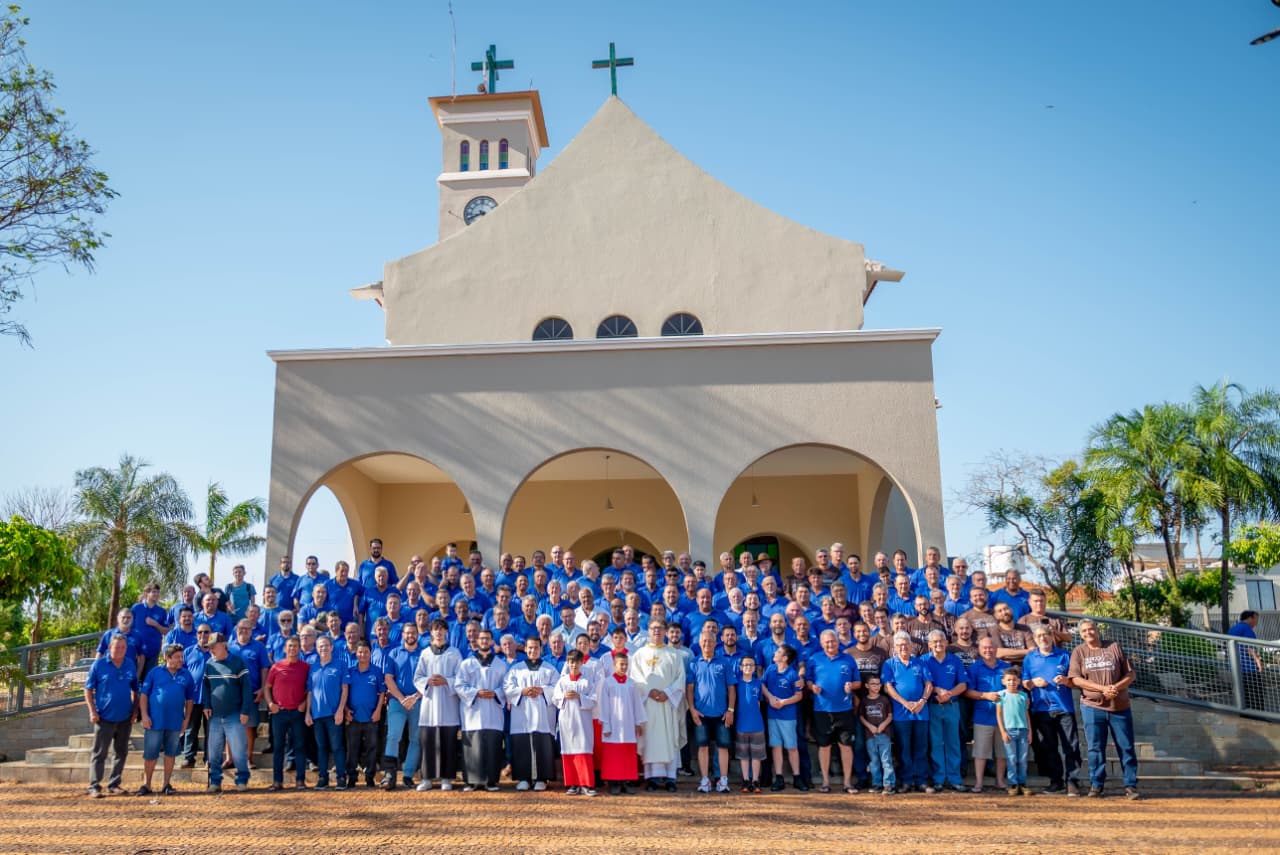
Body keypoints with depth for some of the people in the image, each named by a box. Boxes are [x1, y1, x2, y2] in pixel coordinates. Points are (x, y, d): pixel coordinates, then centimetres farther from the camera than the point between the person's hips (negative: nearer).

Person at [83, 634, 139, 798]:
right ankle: (94, 787, 6)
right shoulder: (99, 664, -5)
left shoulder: (131, 665, 4)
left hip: (125, 718, 4)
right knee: (99, 753, 0)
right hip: (104, 717, -4)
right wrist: (92, 711, -10)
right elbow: (88, 689, -2)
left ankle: (114, 784, 21)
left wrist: (135, 711, 5)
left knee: (121, 752, 10)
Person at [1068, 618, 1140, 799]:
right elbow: (1076, 679, -4)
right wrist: (1102, 688, -14)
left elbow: (1131, 674, 5)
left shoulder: (1114, 648, 6)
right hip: (1092, 706, -1)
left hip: (1120, 707, 1)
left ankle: (1131, 786, 9)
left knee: (1127, 748, 1)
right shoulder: (1079, 651, 5)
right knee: (1095, 747, 2)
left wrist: (1116, 687, -13)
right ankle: (1096, 785, 11)